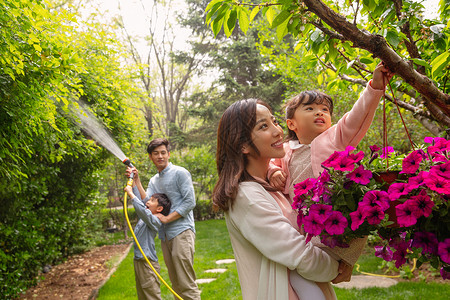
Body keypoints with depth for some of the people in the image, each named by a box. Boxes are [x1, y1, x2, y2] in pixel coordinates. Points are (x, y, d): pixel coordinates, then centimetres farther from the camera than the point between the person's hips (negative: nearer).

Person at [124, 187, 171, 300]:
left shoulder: (154, 220, -15)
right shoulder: (144, 217, 12)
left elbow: (142, 210, -33)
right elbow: (140, 200, 25)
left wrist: (131, 193, -25)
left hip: (148, 263, -9)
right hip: (138, 261, 10)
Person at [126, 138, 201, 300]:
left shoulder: (180, 173, -1)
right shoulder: (154, 180, 19)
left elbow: (190, 202, -9)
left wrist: (167, 218, -13)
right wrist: (136, 180, 0)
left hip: (181, 231, -7)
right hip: (165, 235, 7)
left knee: (186, 283, -11)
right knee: (175, 283, 10)